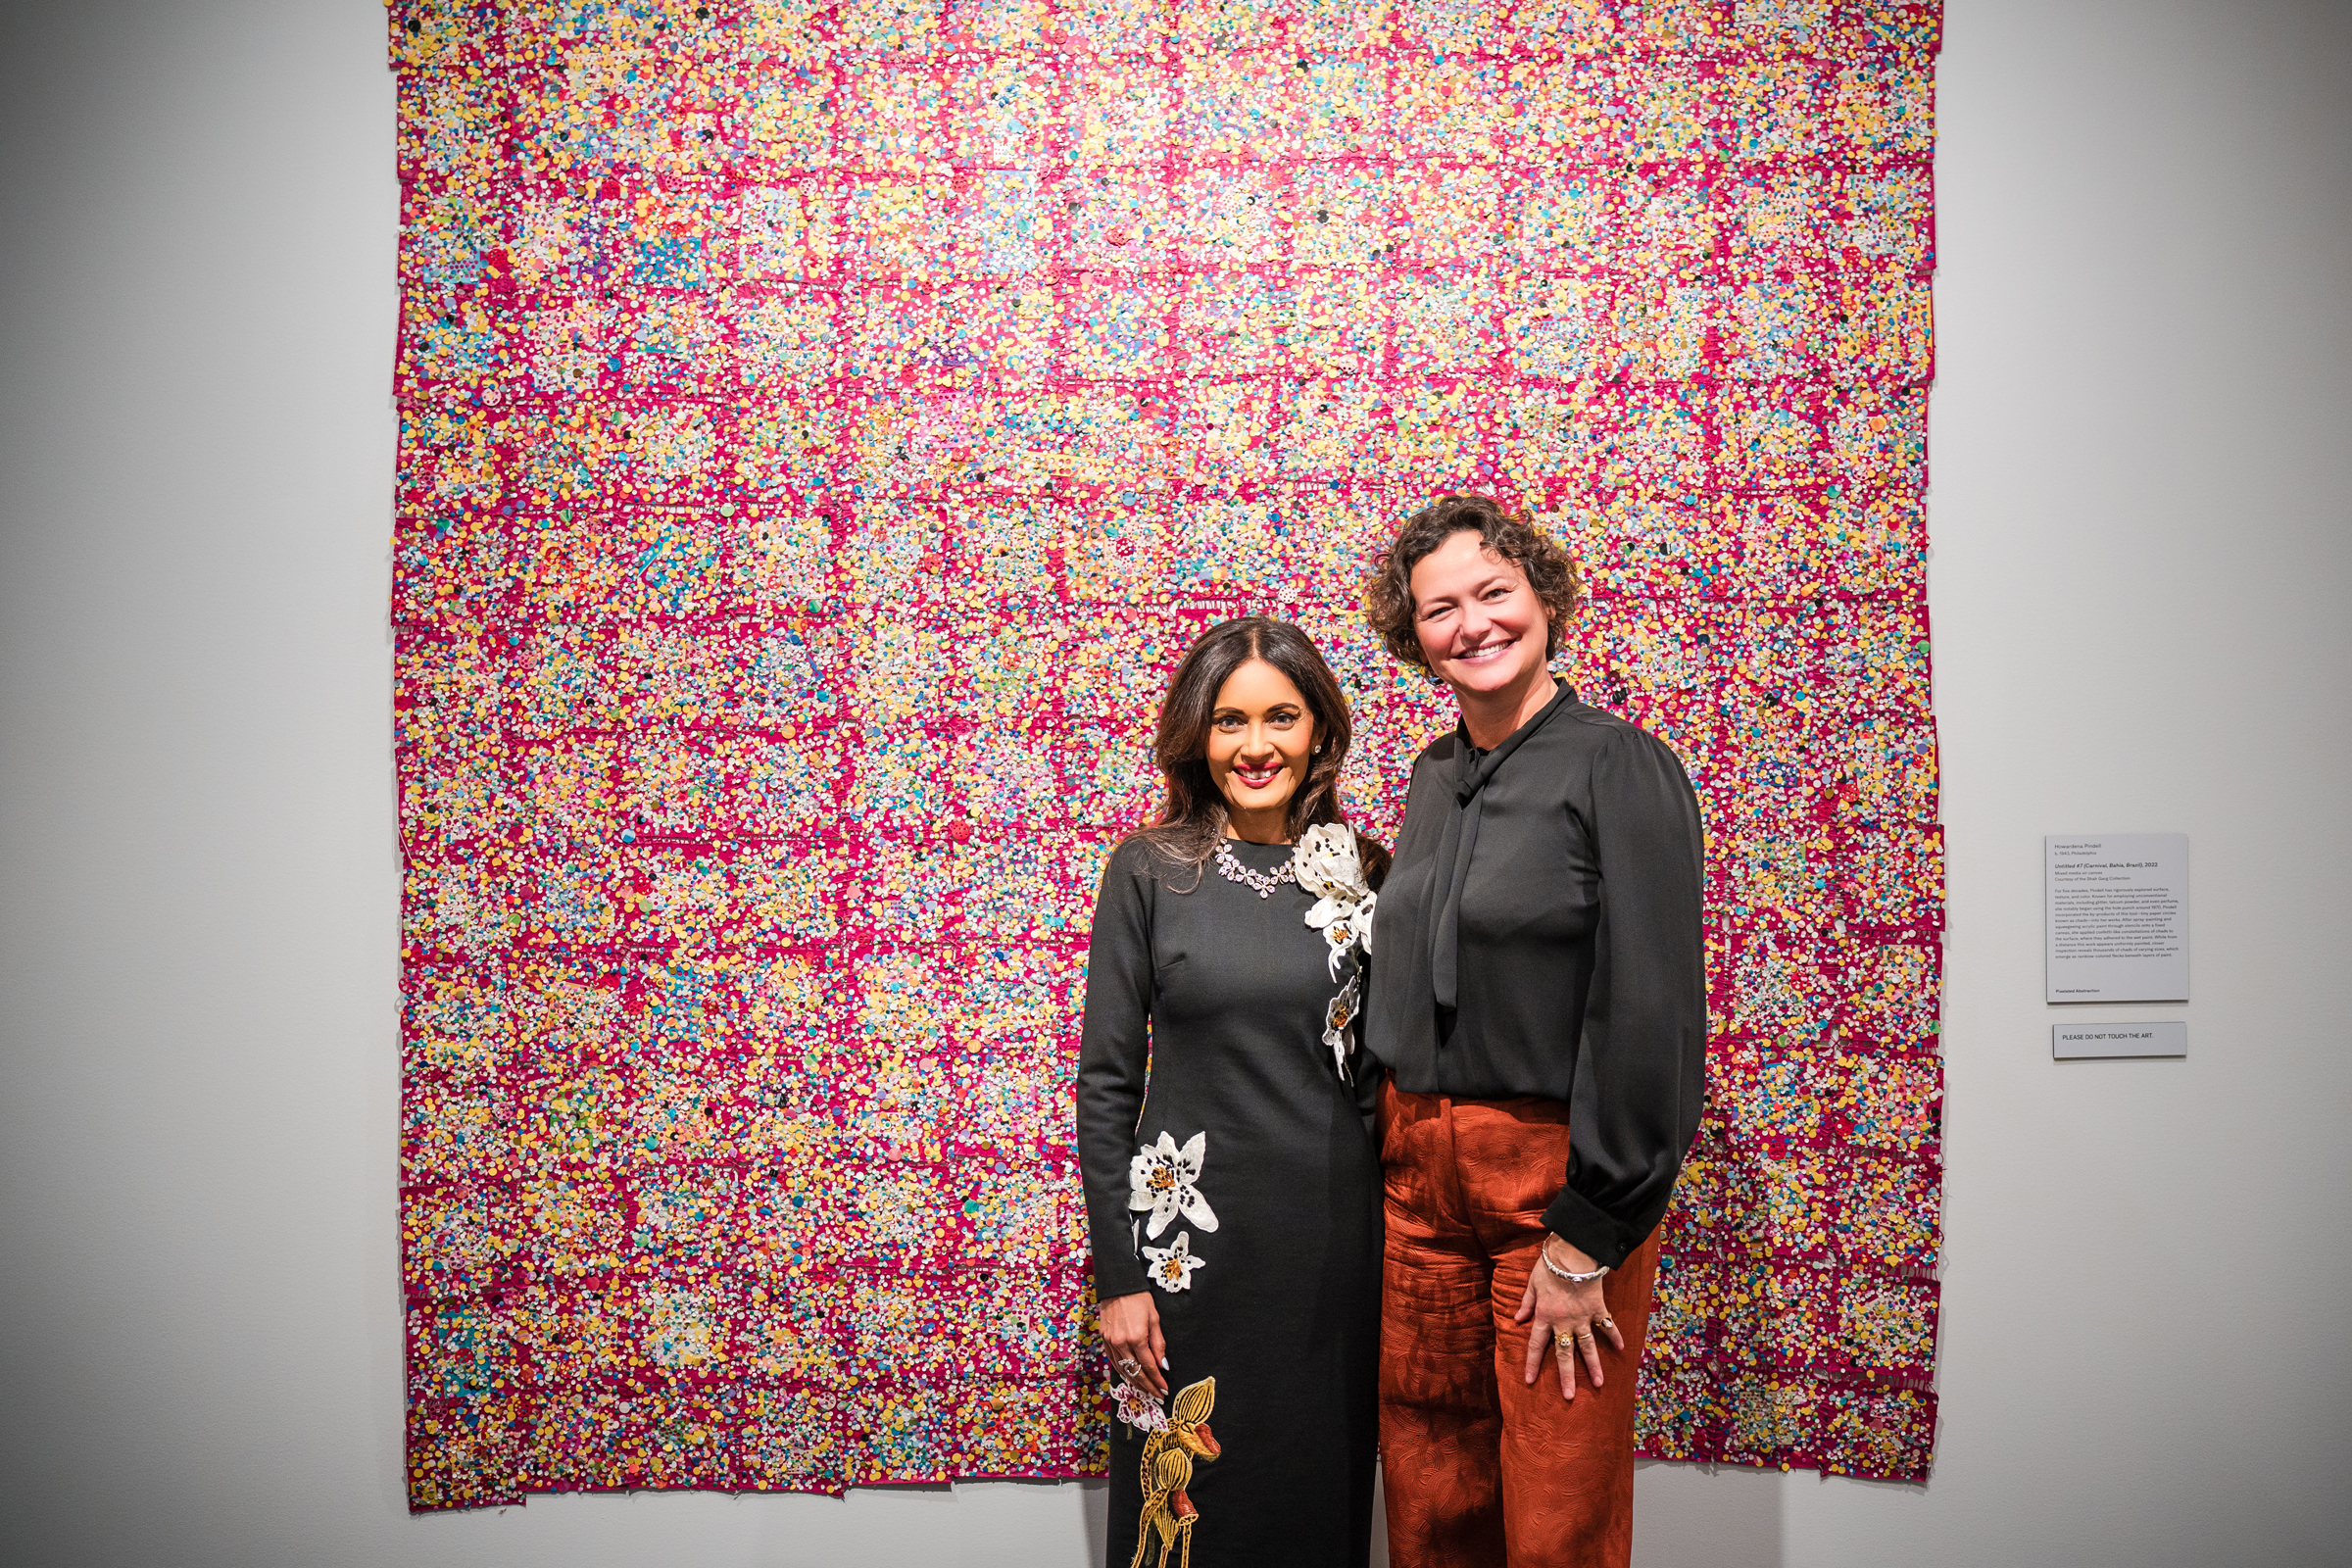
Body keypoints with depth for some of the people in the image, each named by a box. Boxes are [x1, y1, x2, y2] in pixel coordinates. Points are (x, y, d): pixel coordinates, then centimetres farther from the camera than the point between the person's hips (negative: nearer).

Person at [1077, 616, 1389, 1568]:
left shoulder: (1362, 874, 2)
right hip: (1193, 1237, -2)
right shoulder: (1149, 871, -5)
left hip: (1337, 1238, 2)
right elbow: (1106, 1081, -4)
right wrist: (1118, 1275, -6)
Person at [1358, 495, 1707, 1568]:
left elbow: (1649, 1014, -15)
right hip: (1420, 1166, 6)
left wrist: (1586, 1238, -15)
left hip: (1558, 1168, -5)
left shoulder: (1619, 766, -11)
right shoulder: (1434, 775, 9)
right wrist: (1402, 1145, 9)